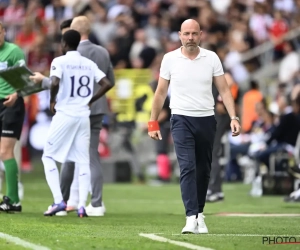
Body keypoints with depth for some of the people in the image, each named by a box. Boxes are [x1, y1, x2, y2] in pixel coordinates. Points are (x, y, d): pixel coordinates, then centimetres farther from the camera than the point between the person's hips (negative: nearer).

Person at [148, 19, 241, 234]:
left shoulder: (211, 58, 3)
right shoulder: (170, 59, 1)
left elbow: (224, 89, 4)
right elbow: (161, 92, 7)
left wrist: (233, 117, -7)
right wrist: (153, 122, 6)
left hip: (207, 119, 2)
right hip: (182, 119, -2)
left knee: (203, 170, 8)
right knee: (187, 167, -15)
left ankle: (200, 213, 22)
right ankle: (192, 218, -21)